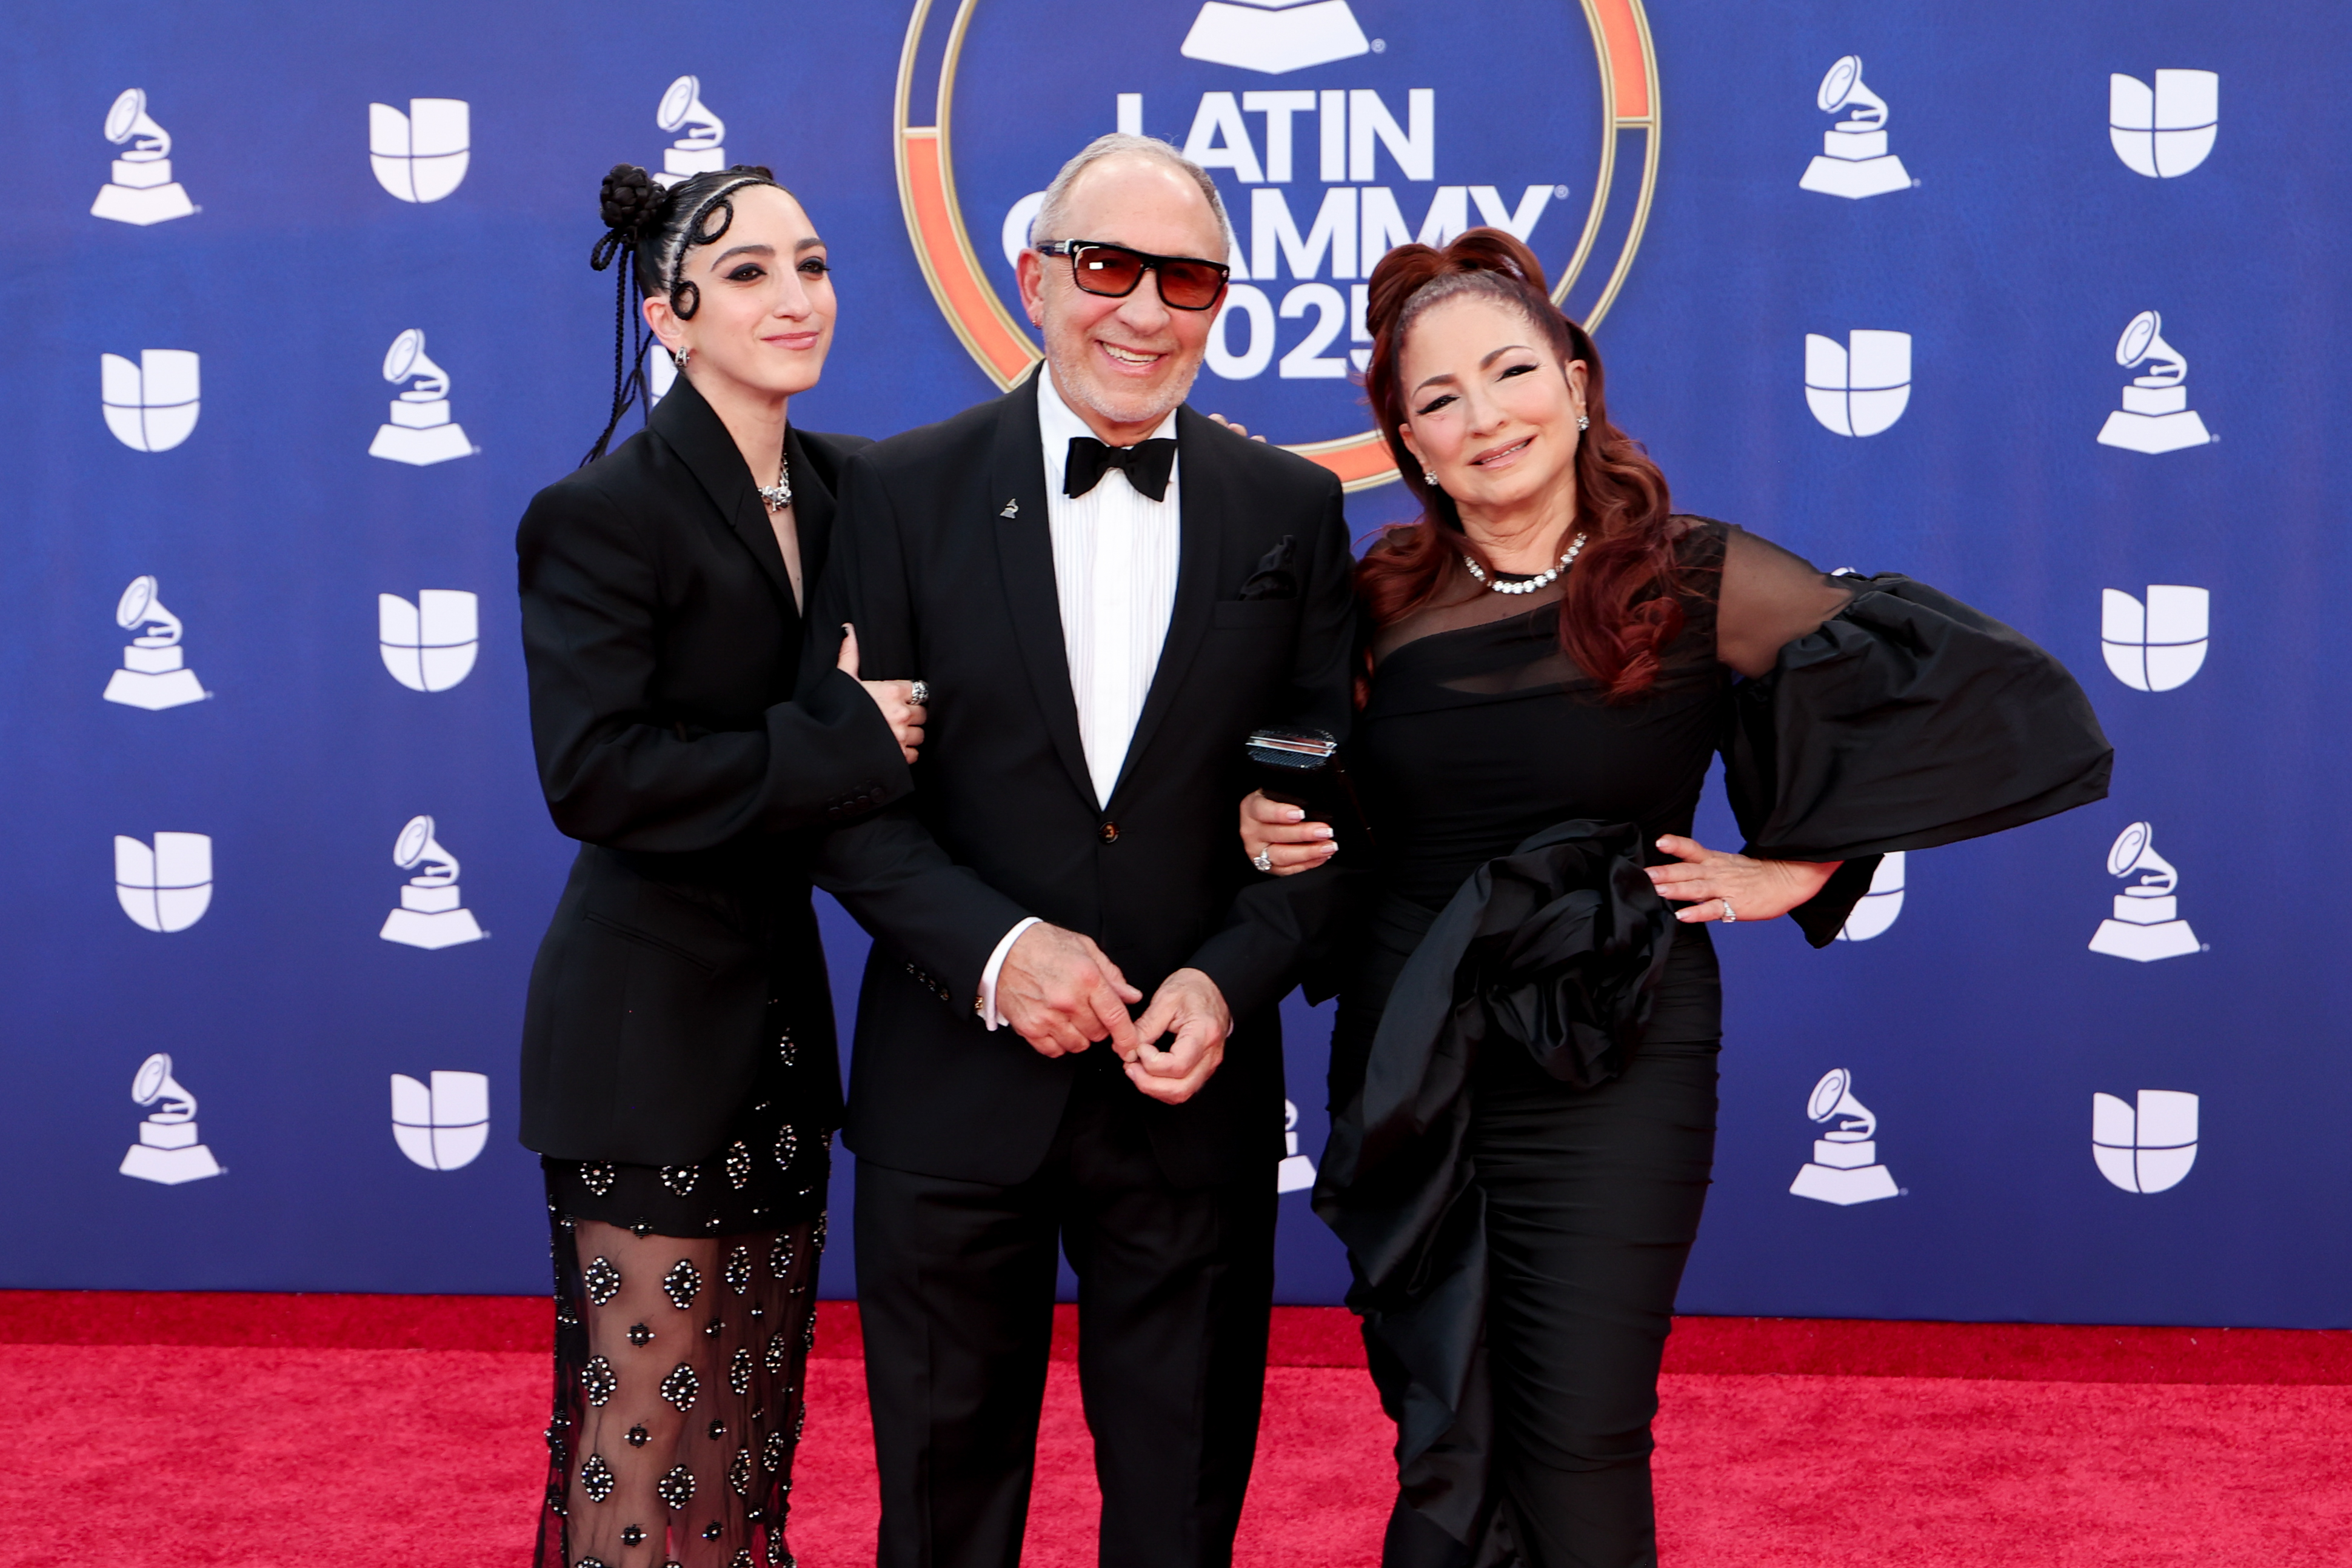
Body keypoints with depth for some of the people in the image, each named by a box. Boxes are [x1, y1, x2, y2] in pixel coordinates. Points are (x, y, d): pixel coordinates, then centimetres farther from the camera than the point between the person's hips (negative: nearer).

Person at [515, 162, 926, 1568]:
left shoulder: (847, 488, 9)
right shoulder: (603, 514, -10)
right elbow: (594, 777, -20)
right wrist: (843, 742, -19)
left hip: (782, 1015, 7)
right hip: (649, 1026, -6)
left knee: (756, 1429, 14)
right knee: (653, 1438, 0)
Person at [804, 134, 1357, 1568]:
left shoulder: (1292, 513, 3)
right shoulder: (908, 493, -1)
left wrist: (1231, 978, -14)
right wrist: (995, 948, -19)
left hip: (1195, 1088, 1)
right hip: (955, 1093, -1)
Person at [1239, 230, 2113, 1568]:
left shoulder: (1694, 581, -8)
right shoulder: (1385, 603, 2)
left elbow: (1992, 691, -10)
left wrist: (1795, 868, -9)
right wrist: (1275, 832, -4)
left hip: (1610, 1073, -3)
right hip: (1406, 1075, 3)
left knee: (1581, 1458, 2)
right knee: (1445, 1459, 10)